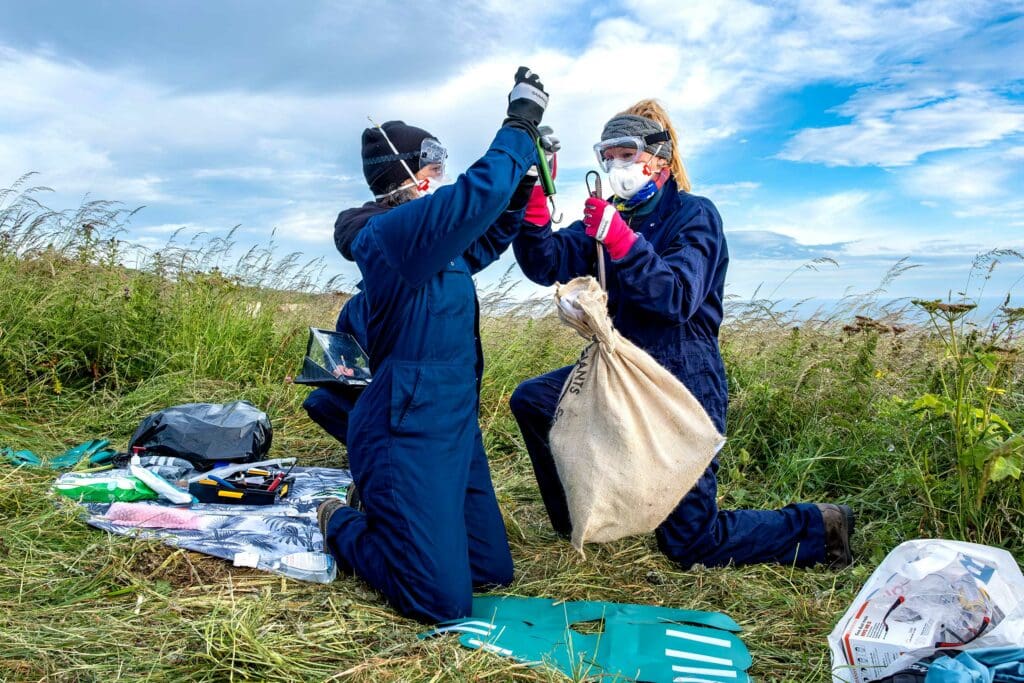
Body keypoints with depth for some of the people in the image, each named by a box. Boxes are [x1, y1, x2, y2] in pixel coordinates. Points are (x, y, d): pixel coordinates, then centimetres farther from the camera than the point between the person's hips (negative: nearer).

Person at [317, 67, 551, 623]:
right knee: (444, 602, -6)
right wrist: (521, 121, -16)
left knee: (492, 572, 14)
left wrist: (525, 175, 13)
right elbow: (477, 197, -29)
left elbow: (488, 237, 25)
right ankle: (343, 528, 17)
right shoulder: (391, 230, -17)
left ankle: (379, 516, 30)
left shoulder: (432, 244, 12)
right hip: (408, 436, -10)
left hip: (454, 429, 10)